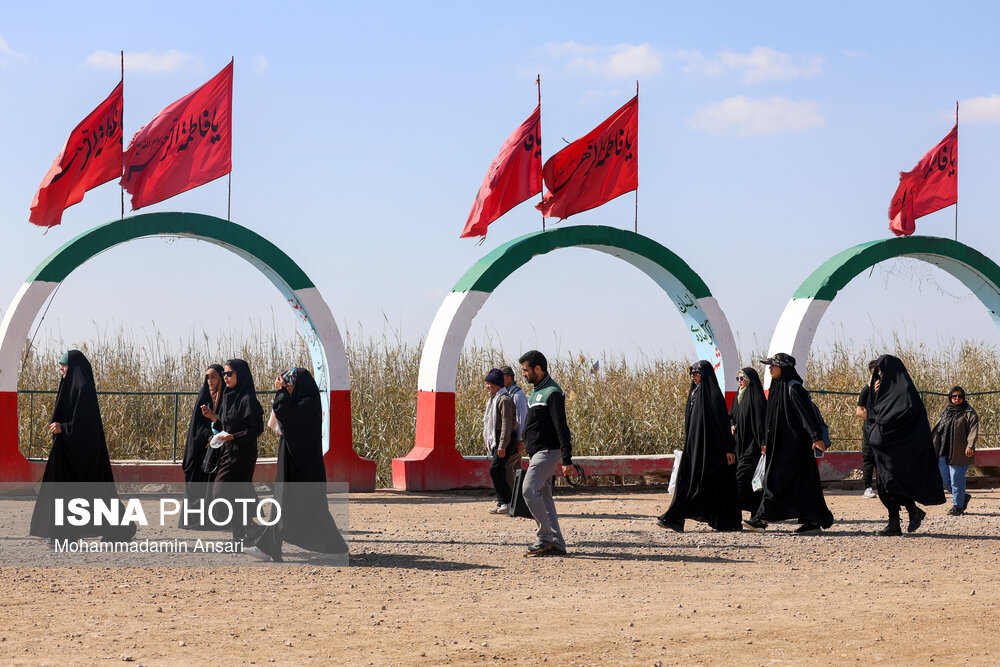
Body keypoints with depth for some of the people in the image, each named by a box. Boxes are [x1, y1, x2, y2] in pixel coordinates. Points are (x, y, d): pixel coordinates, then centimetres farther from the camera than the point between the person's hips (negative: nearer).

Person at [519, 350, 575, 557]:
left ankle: (546, 536, -14)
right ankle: (556, 543, 9)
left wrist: (567, 460, -23)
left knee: (529, 489, -18)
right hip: (537, 452, 10)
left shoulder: (552, 393, -15)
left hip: (548, 451, -10)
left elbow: (561, 427, -20)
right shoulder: (536, 391, 16)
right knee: (543, 496, 8)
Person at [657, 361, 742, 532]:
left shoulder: (713, 394, -11)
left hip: (709, 447, -9)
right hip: (695, 445, 9)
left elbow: (723, 422, -14)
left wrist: (729, 448, -18)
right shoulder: (695, 393, 15)